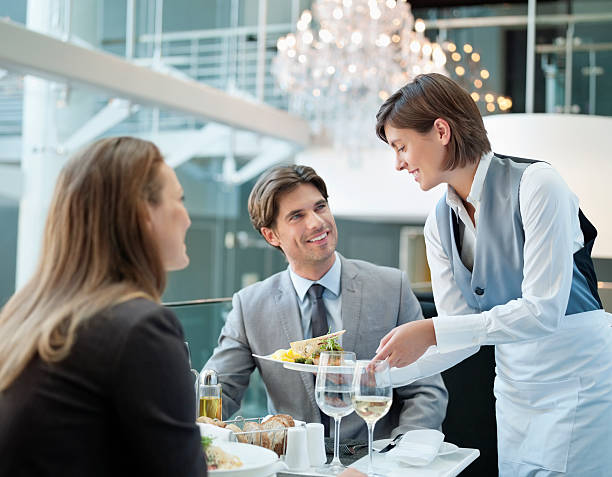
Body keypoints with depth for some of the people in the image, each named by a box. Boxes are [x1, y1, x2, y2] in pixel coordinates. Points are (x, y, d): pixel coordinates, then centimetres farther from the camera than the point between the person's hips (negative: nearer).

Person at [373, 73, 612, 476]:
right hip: (516, 390, 6)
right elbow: (463, 331, 4)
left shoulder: (535, 185, -17)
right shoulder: (440, 223, 3)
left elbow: (543, 310, -22)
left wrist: (432, 331, -24)